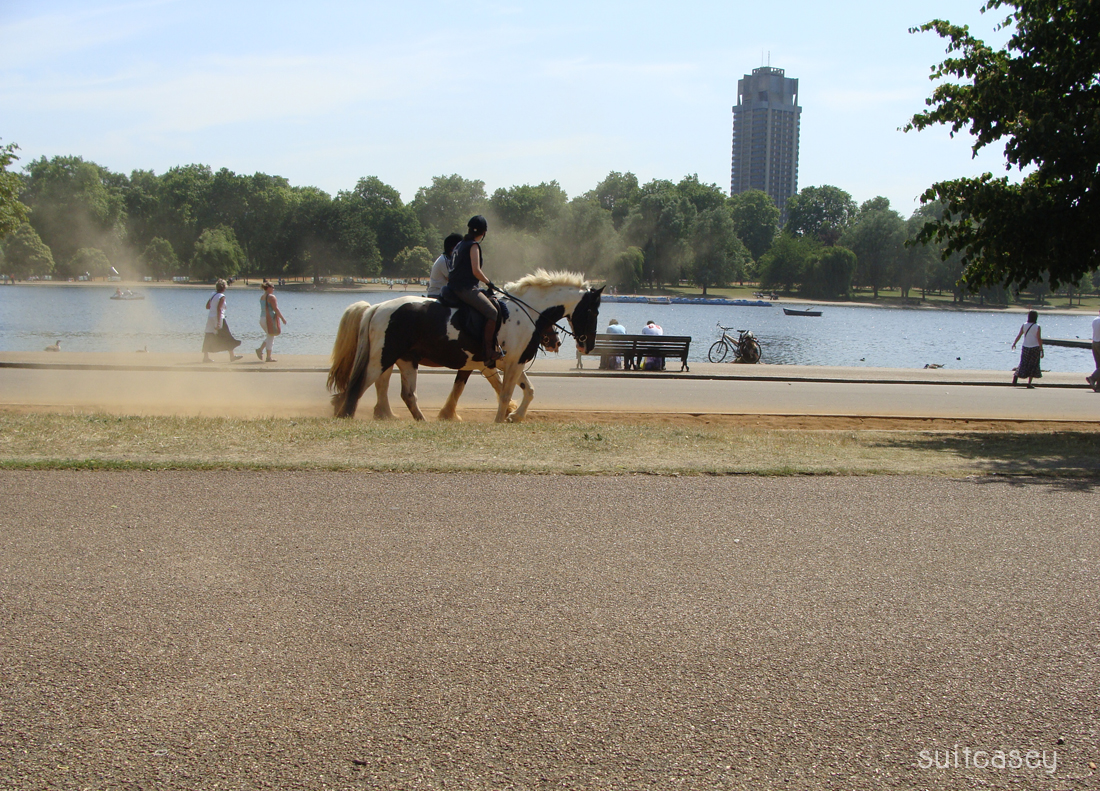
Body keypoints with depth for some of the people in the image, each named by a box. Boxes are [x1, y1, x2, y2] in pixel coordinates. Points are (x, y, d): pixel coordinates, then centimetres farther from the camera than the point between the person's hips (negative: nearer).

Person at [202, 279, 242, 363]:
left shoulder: (212, 295, 9)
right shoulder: (222, 297, -12)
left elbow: (207, 306, 15)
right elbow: (219, 309, -20)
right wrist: (218, 323, -23)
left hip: (210, 318, 7)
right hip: (218, 318, -7)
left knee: (209, 338, 6)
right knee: (227, 337, 4)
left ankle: (205, 357, 2)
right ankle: (232, 356, 10)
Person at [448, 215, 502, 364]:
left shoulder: (460, 244, 20)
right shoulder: (474, 245, -7)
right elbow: (476, 271, -16)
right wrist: (489, 283, -1)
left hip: (454, 286, 10)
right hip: (465, 288, -10)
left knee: (492, 302, 16)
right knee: (492, 312, -19)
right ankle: (489, 352, -25)